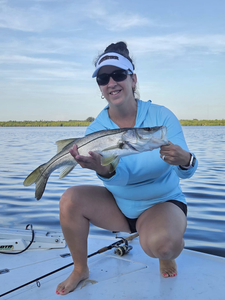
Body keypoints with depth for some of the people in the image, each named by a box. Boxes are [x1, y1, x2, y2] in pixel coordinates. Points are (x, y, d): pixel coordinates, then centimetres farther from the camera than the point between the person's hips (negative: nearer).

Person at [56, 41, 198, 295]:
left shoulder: (161, 116, -14)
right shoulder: (96, 129, -9)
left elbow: (186, 172, -19)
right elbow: (120, 176, -25)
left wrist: (185, 161, -44)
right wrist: (103, 170, -49)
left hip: (162, 203, -3)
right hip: (118, 205, 3)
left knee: (160, 243, -35)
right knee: (70, 200, -18)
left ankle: (167, 257, 6)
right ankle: (80, 269, 5)